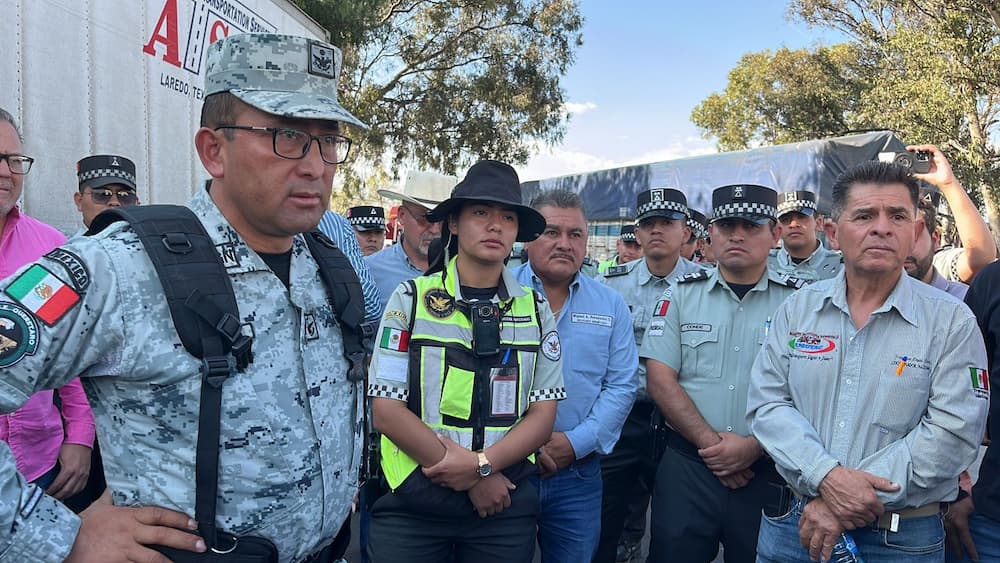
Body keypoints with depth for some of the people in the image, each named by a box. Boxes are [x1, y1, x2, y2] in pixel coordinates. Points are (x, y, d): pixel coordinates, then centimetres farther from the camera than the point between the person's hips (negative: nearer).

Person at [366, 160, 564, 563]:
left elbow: (543, 416, 2)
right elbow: (386, 410, -8)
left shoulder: (536, 309, 3)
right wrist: (476, 481, -11)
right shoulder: (411, 298, -5)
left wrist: (480, 464, -14)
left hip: (505, 505, 2)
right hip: (411, 504, -2)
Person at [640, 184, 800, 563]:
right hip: (687, 464, 1)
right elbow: (660, 381, -3)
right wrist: (711, 442, -10)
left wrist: (754, 447, -14)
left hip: (768, 471, 0)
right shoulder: (681, 295, 3)